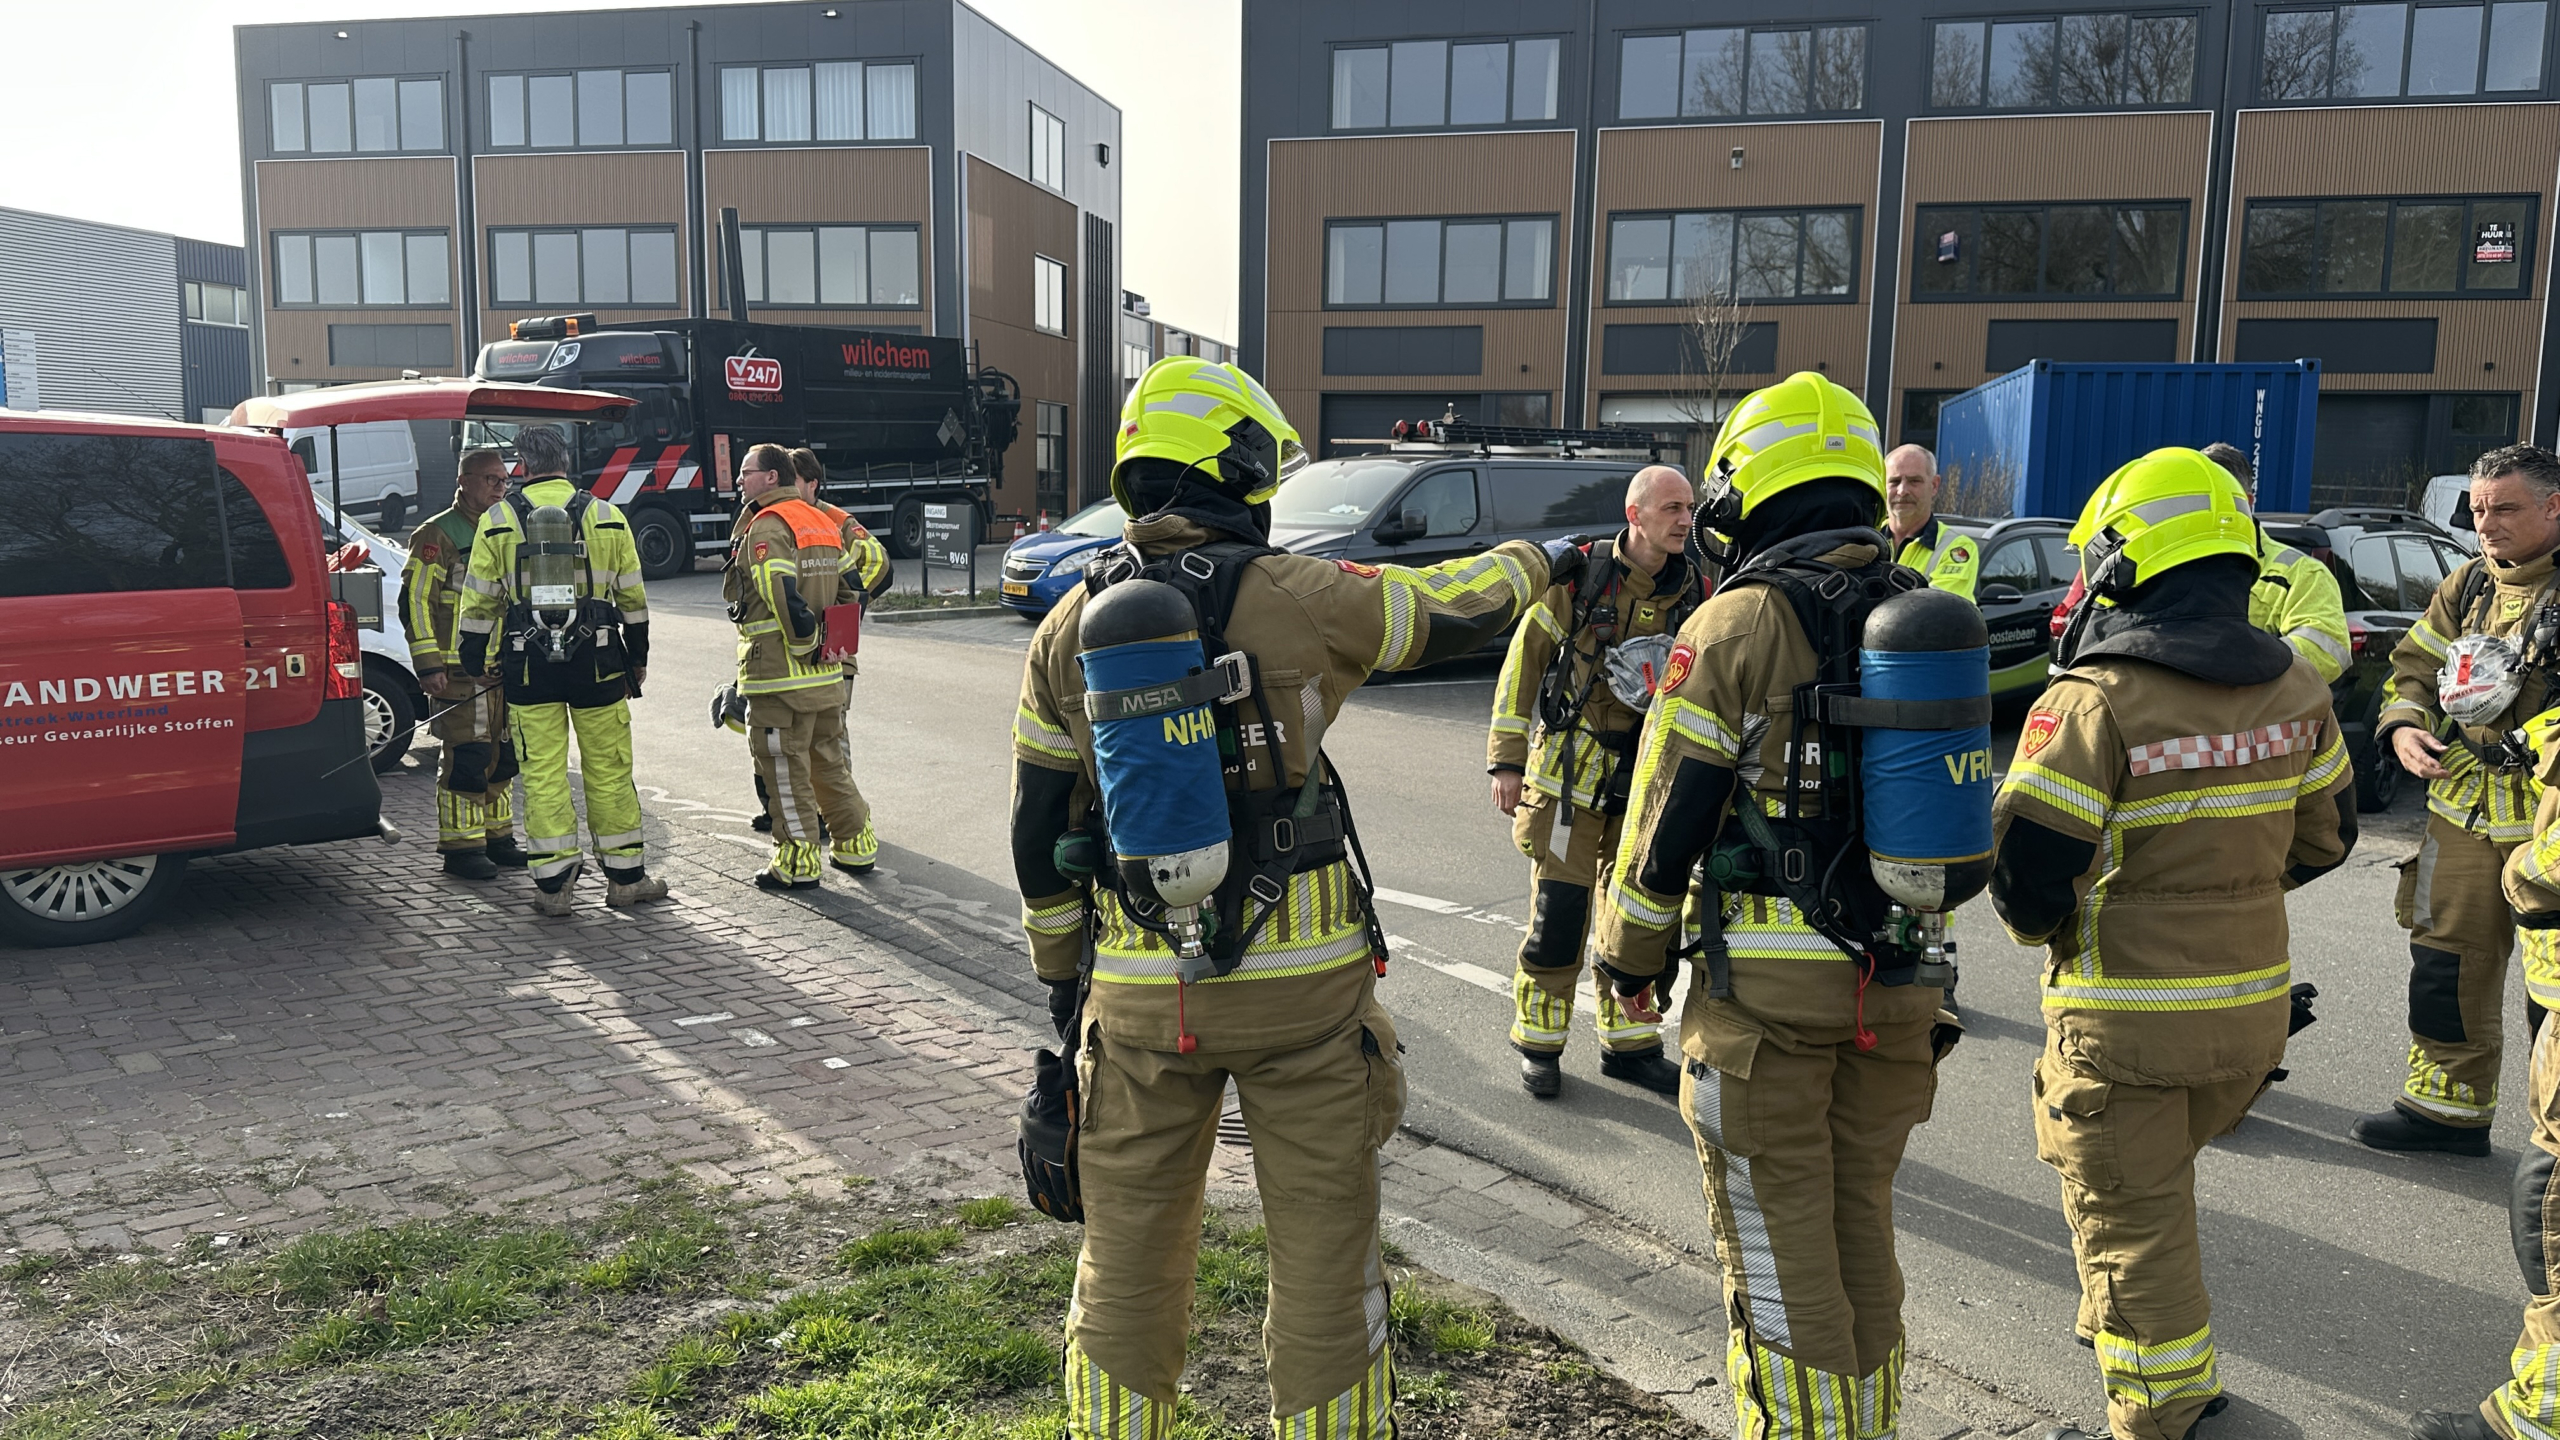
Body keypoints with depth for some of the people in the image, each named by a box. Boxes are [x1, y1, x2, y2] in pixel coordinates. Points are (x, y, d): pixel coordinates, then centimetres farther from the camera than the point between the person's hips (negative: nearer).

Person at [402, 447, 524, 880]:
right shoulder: (437, 536, -6)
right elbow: (416, 601, -11)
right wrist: (428, 665, -16)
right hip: (460, 671, -8)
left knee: (504, 757, 12)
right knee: (467, 759, -7)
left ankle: (497, 838, 22)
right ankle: (460, 848, 1)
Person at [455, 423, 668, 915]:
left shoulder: (497, 520, 2)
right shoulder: (606, 516, 3)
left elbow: (480, 600, 4)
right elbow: (632, 597, 7)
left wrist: (474, 660, 15)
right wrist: (637, 657, 17)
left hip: (528, 665, 0)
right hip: (596, 661, 0)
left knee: (542, 772, 4)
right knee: (609, 768, 7)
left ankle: (553, 884, 5)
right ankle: (625, 876, 14)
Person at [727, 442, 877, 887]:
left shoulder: (765, 527, -13)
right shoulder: (824, 522, 14)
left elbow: (783, 596, -25)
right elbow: (851, 588, 14)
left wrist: (804, 644, -14)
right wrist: (830, 644, 12)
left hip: (779, 675, -8)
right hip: (827, 673, 8)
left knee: (785, 768, 1)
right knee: (829, 760, 18)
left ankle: (798, 862, 7)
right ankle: (856, 847, 24)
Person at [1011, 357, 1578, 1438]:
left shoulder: (1068, 629, 1)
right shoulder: (1298, 597, -9)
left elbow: (1040, 835, 5)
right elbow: (1451, 608, 8)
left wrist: (1061, 973, 18)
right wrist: (1543, 561, 29)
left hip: (1139, 990, 3)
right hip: (1301, 982, -3)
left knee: (1128, 1256, 17)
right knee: (1323, 1251, 12)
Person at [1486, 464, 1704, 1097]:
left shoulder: (1697, 587, 0)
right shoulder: (1579, 574, -10)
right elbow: (1525, 660, -5)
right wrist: (1507, 761, -6)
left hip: (1650, 777, 4)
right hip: (1570, 771, -4)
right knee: (1559, 909, -3)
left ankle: (1629, 1044, 28)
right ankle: (1538, 1044, 14)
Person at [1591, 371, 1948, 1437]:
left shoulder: (1737, 623, -10)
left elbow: (1668, 814, -10)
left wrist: (1630, 959, 2)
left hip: (1768, 985, -6)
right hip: (1901, 986, 6)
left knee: (1779, 1245, 6)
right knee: (1861, 1227, 19)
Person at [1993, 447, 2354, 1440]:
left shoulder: (2093, 704, -21)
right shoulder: (2296, 691, 0)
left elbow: (2026, 871, -21)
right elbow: (2323, 839, 12)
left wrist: (2041, 926, 1)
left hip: (2127, 1020, -7)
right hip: (2255, 1007, 7)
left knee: (2133, 1227, 8)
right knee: (2156, 1180, 28)